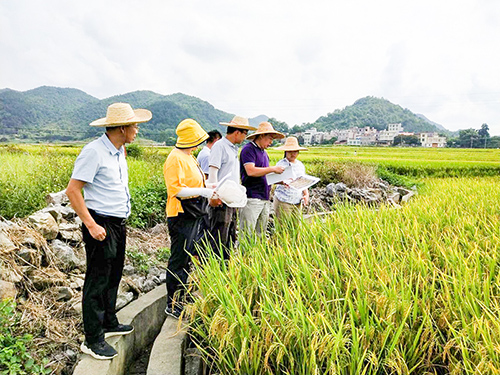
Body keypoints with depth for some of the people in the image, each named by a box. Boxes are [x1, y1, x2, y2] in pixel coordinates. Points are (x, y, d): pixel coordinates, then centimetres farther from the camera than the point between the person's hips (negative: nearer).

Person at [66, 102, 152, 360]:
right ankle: (92, 340, 14)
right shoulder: (94, 151, -17)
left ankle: (109, 324, 36)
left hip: (118, 224, 9)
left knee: (113, 277, 19)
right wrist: (91, 225, -22)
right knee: (97, 282, 1)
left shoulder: (119, 151, 11)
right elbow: (72, 190, -19)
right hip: (101, 225, -9)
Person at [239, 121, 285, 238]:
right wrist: (273, 169, -13)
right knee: (247, 234, -7)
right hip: (252, 198, -9)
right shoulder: (248, 149, -7)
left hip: (265, 198, 9)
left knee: (261, 234, 11)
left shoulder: (264, 153, 21)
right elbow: (251, 171, -19)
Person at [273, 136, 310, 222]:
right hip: (283, 201, -5)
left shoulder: (300, 165, 13)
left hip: (297, 202, 6)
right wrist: (283, 182, -40)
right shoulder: (281, 164, -5)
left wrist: (306, 194, 3)